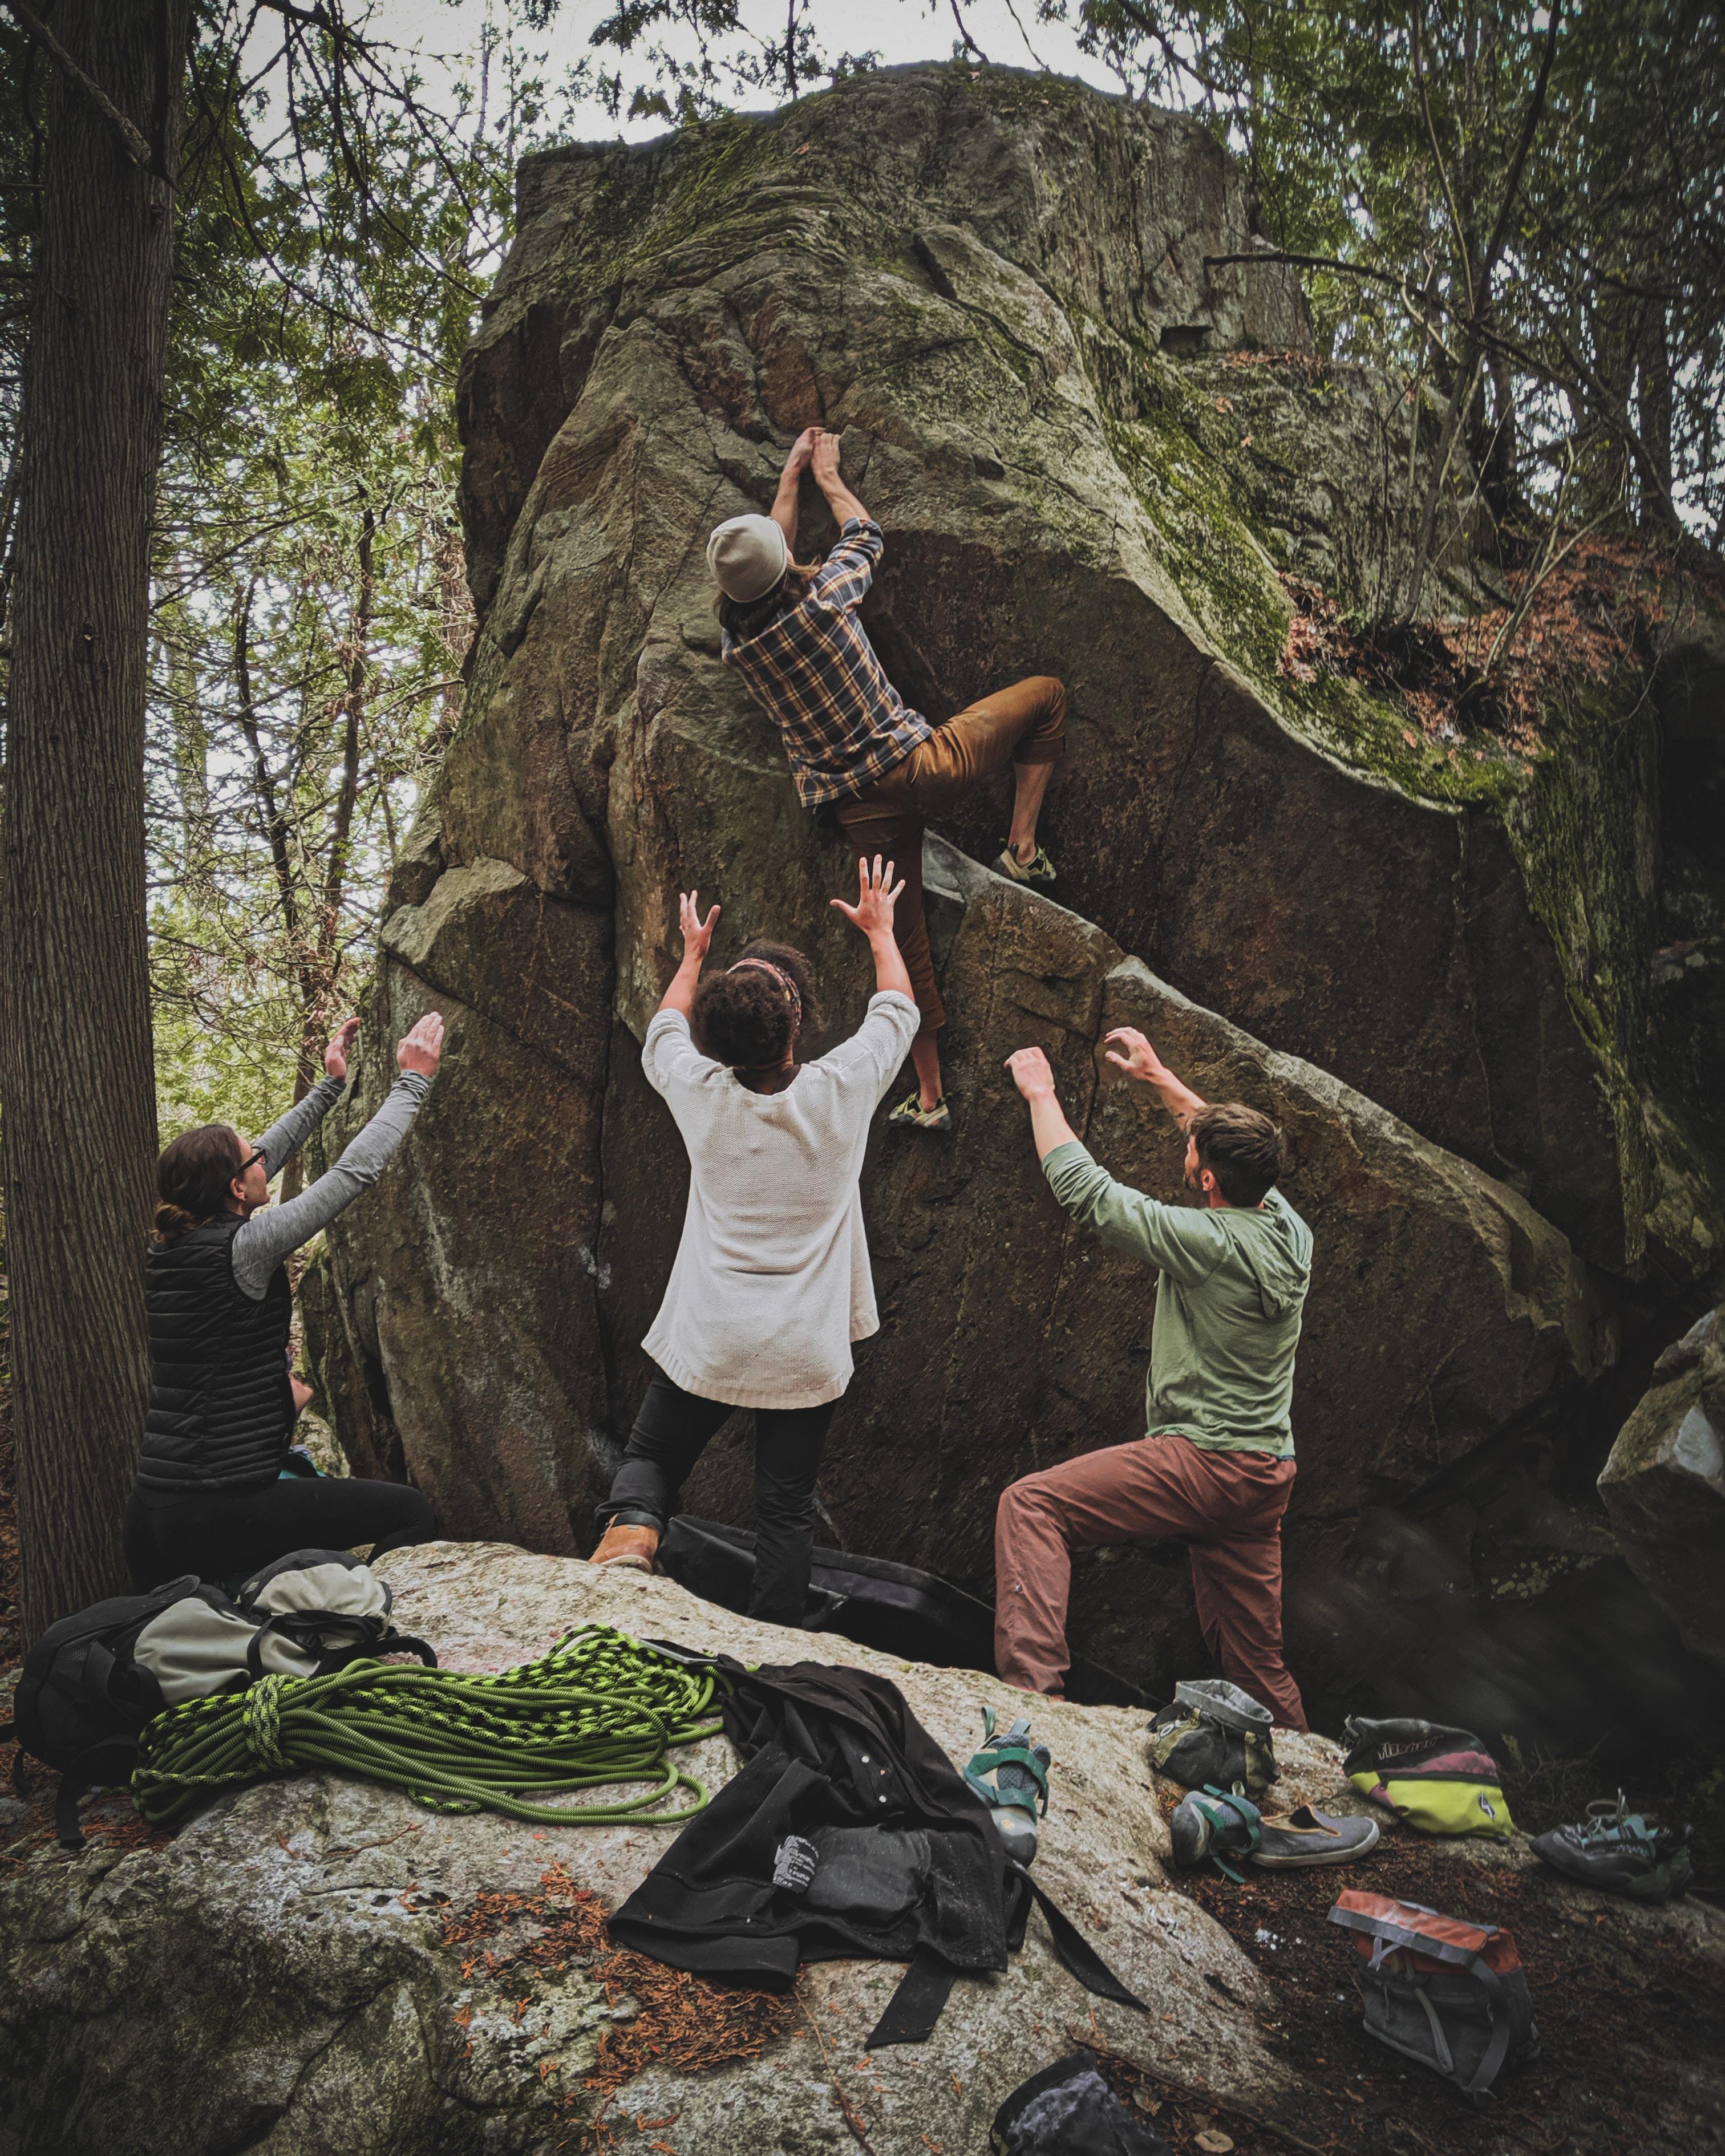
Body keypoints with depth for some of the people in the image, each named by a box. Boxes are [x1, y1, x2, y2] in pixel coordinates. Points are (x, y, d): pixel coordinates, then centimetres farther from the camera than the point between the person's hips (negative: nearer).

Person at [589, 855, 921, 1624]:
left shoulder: (701, 1093, -8)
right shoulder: (840, 1091, -11)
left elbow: (663, 1033, 17)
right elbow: (897, 1012, 9)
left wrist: (692, 953, 32)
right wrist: (880, 930, 25)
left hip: (707, 1342, 1)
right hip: (806, 1351, 0)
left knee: (651, 1455, 19)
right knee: (786, 1510, 10)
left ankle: (628, 1534, -9)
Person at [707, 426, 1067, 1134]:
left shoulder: (733, 639, 1)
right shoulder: (821, 598, -10)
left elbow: (769, 555, 23)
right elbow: (865, 535, 14)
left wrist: (791, 475, 33)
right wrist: (826, 475, 31)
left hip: (864, 810, 3)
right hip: (923, 764, -3)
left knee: (906, 942, 13)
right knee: (1046, 694, 17)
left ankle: (930, 1097, 16)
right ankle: (1022, 848, 10)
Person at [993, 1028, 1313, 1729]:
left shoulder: (1210, 1243, -19)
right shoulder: (1289, 1227, 3)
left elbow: (1084, 1189, -14)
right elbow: (1233, 1146, 23)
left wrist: (1041, 1093, -2)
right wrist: (1158, 1077, 29)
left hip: (1203, 1463, -9)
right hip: (1267, 1474, 9)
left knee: (1031, 1504, -12)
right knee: (1254, 1664, 20)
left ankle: (1031, 1681, -22)